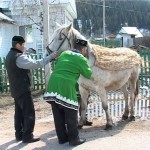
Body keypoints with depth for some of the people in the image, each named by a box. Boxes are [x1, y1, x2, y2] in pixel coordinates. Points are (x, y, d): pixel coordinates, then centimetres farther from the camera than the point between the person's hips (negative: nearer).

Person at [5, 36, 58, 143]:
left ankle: (19, 135, 21)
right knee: (29, 113, -3)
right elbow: (36, 64, -27)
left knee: (19, 113, 15)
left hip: (16, 89, 10)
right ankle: (27, 136, 1)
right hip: (23, 90, -10)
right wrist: (51, 57, -22)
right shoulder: (19, 57, -21)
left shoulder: (10, 55, 13)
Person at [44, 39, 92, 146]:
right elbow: (88, 75, 14)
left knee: (58, 115, 15)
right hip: (66, 88, -6)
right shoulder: (82, 59, 1)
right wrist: (86, 62, 31)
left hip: (53, 86, 7)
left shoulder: (64, 54, 18)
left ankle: (62, 138, 26)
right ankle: (74, 139, 17)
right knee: (71, 115, 8)